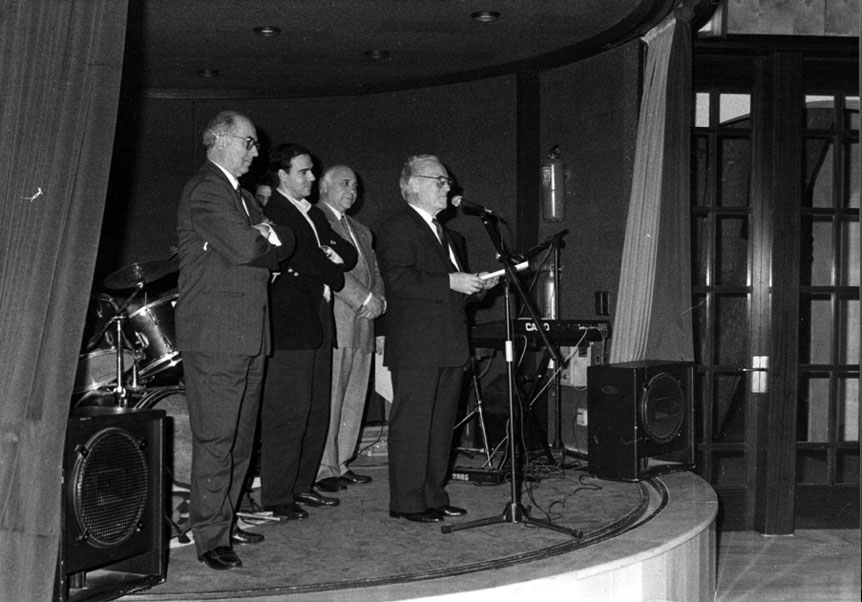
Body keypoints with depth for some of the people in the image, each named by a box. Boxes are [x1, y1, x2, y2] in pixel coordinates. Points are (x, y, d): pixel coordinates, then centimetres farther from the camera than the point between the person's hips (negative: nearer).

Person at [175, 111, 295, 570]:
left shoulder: (240, 194, 23)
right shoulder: (205, 189, -9)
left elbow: (284, 245, 15)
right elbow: (244, 248, -22)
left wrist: (267, 236, -7)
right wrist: (266, 239, -1)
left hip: (248, 334, 10)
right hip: (215, 335, -10)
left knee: (240, 439, 14)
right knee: (215, 440, -6)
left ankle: (225, 520, 24)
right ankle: (210, 537, 1)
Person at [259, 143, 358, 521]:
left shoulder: (315, 215, 22)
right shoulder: (271, 214, -7)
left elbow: (349, 254, 17)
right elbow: (296, 256, -17)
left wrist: (333, 255, -5)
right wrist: (331, 270, -1)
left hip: (318, 322, 9)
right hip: (289, 325, -9)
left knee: (317, 412, 11)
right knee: (288, 414, -7)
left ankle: (301, 486, 21)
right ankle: (275, 497, 0)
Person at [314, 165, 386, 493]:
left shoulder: (360, 229, 26)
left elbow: (374, 271, 22)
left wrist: (378, 299, 1)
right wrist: (364, 299, -14)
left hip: (362, 325, 8)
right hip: (333, 322, -8)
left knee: (353, 399, 9)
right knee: (329, 398, -8)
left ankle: (340, 464, 17)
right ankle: (322, 469, -4)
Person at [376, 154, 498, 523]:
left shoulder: (448, 235, 22)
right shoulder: (396, 229, -7)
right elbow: (399, 280, -20)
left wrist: (476, 284, 9)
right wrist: (450, 282, -22)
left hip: (450, 347, 9)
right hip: (416, 348, -9)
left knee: (441, 425, 13)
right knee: (412, 424, -4)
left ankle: (434, 497, 22)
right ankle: (407, 502, 4)